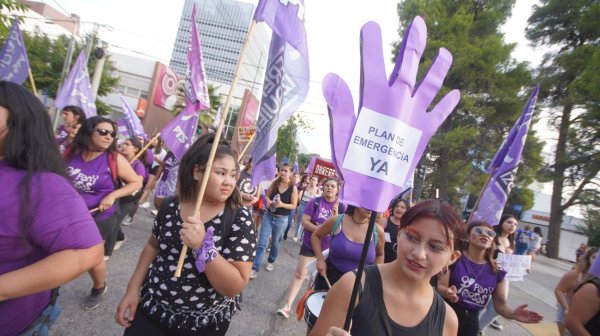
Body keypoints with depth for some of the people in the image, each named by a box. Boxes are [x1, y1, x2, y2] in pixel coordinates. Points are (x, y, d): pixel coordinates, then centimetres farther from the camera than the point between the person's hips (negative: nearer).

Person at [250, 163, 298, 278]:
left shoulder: (293, 188, -11)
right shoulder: (275, 183, -2)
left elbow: (294, 205, -9)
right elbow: (267, 195, 8)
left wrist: (282, 205, -24)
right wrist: (268, 201, -14)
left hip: (281, 219, -2)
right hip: (268, 215, 2)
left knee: (275, 243, 16)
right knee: (262, 243, -2)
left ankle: (271, 261, 42)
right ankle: (254, 268, 4)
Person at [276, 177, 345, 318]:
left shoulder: (341, 207, -8)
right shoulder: (315, 202, -10)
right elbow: (304, 221, -13)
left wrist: (336, 216, -29)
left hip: (328, 248, 2)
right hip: (309, 244, -1)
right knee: (299, 274, 0)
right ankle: (287, 305, 9)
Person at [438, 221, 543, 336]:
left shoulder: (497, 271, 1)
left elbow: (500, 305, 3)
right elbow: (440, 287, -14)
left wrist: (512, 314, -16)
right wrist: (448, 292, -34)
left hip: (470, 323, 3)